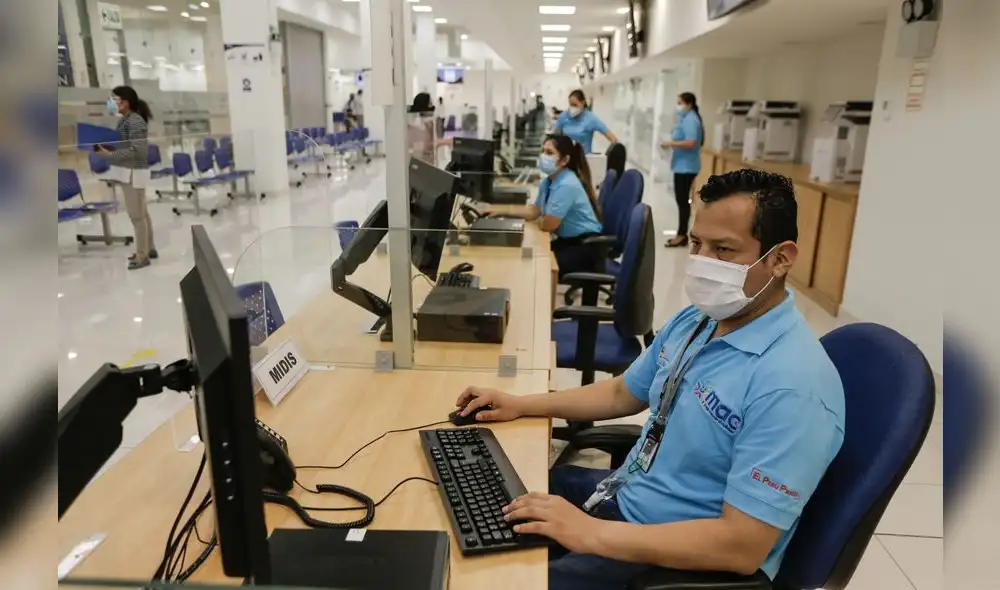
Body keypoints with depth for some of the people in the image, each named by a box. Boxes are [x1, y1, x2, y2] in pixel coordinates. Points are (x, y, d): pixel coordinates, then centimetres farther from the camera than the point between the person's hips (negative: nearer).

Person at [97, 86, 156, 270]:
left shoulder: (135, 122, -17)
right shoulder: (125, 120, 12)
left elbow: (135, 151, -21)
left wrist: (111, 154, -22)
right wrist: (107, 147, 2)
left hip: (134, 172, -10)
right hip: (129, 171, 10)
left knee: (136, 215, -4)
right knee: (142, 213, 15)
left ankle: (142, 255, 3)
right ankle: (149, 249, 24)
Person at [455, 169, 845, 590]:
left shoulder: (792, 387, -29)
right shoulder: (695, 320, 0)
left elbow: (742, 546, -29)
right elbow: (623, 393, 13)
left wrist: (592, 534, -29)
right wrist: (521, 405, 6)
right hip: (626, 493, 8)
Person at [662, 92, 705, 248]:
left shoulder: (690, 120, -15)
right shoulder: (687, 119, 17)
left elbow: (691, 143, -25)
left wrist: (671, 143, -18)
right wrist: (672, 143, 9)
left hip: (686, 166, -11)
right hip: (683, 166, 11)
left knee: (683, 200, -6)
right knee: (682, 200, 13)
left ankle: (682, 235, -1)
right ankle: (682, 234, 19)